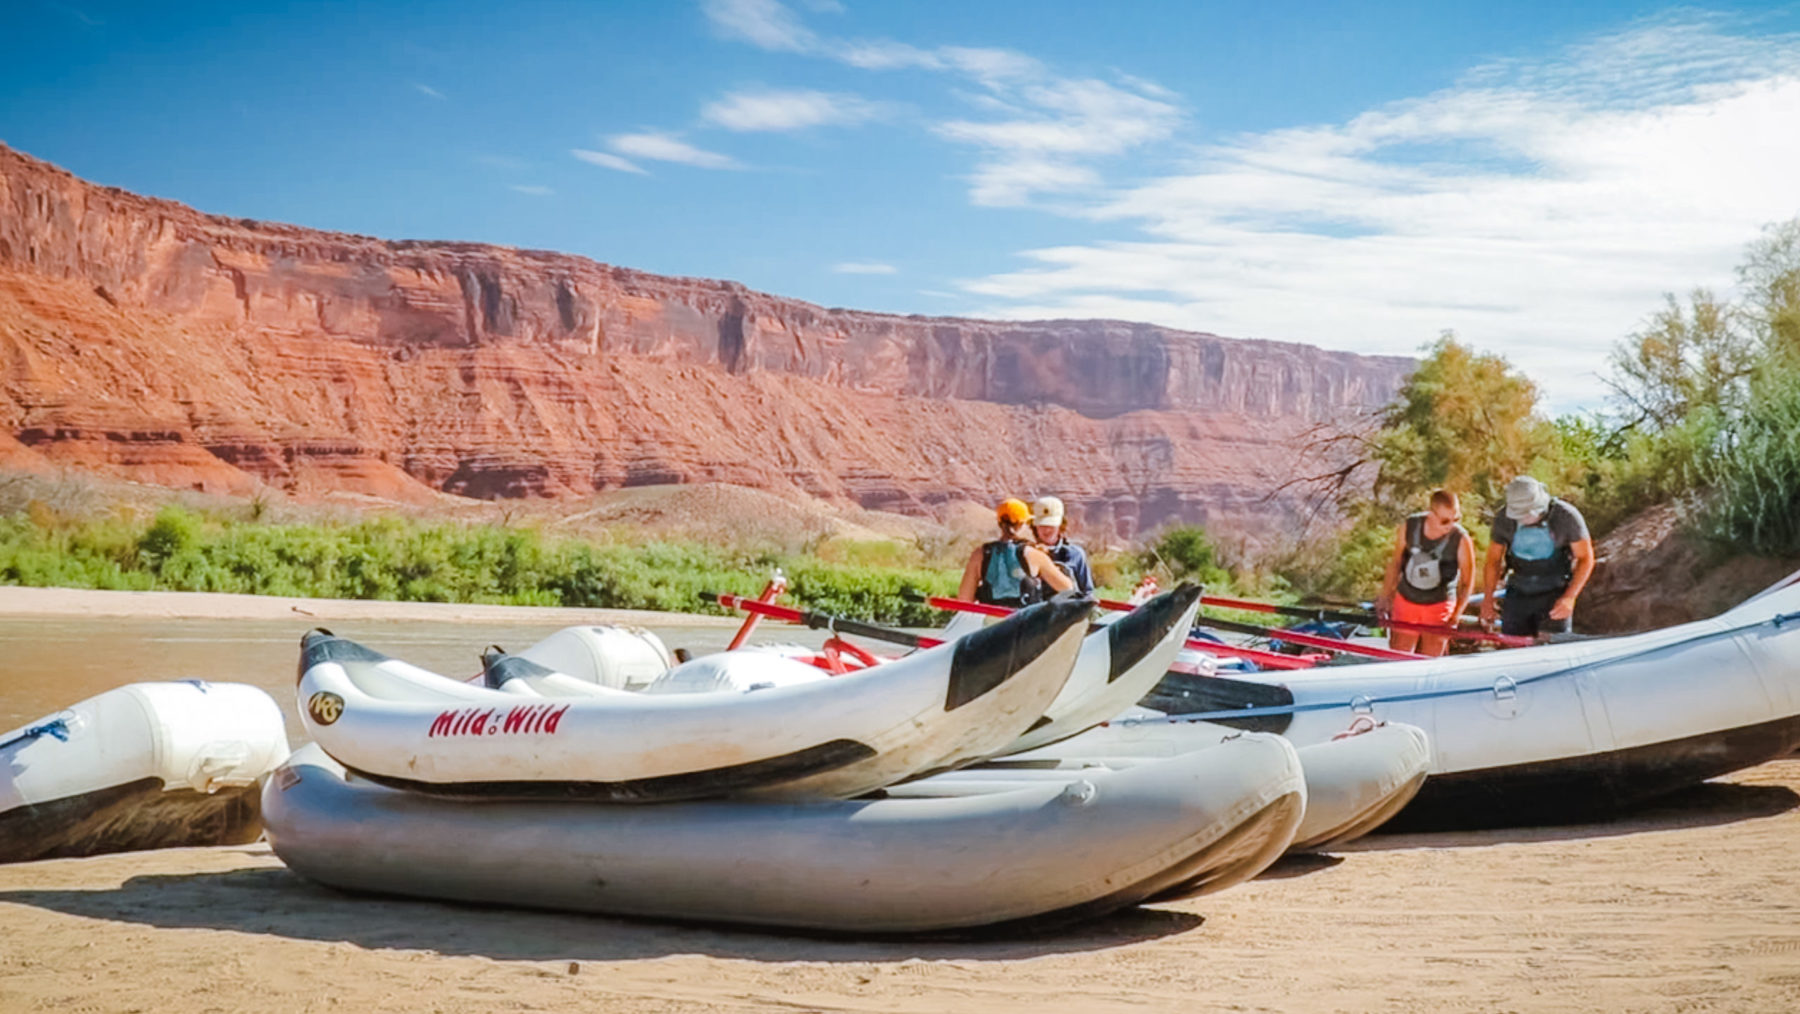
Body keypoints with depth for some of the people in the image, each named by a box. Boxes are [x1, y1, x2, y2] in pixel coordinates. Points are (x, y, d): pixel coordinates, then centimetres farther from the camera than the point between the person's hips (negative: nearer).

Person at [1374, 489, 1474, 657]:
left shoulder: (1461, 540, -21)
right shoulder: (1408, 528, -14)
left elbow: (1467, 582, -10)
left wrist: (1455, 618, -14)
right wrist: (1385, 597, 9)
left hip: (1439, 606, -2)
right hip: (1406, 602, 2)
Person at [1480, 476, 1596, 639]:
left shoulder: (1566, 517, -14)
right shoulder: (1504, 520, -6)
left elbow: (1586, 559, -5)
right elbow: (1493, 561, 7)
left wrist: (1569, 597, -15)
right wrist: (1488, 599, -1)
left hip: (1555, 593, -3)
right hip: (1518, 593, 3)